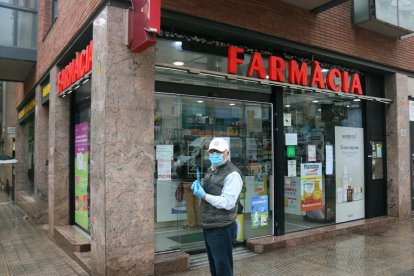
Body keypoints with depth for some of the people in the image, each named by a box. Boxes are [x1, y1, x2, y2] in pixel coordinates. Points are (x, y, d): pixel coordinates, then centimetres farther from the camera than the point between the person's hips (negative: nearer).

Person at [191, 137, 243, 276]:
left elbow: (228, 203, -23)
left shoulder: (232, 174, -15)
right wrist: (198, 187, -1)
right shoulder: (211, 171, 12)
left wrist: (203, 195, -24)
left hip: (221, 229, -8)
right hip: (208, 228, 9)